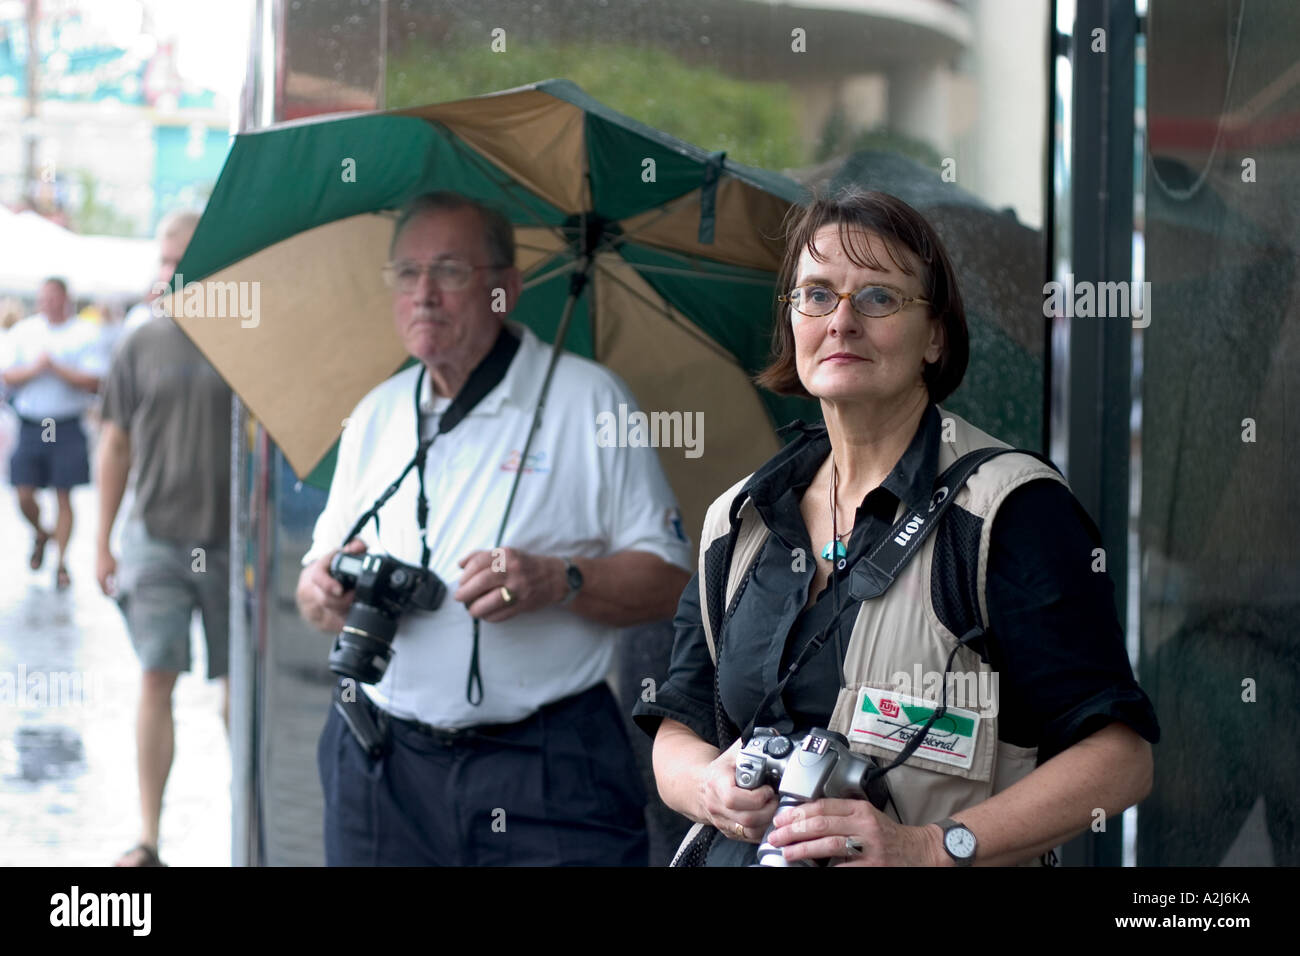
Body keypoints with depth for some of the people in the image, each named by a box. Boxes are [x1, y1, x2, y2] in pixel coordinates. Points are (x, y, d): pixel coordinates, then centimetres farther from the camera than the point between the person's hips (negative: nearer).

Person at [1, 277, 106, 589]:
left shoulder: (85, 334, -2)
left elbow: (93, 382, -9)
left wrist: (56, 368, -17)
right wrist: (35, 368, -14)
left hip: (68, 428, -2)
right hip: (30, 425, 2)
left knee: (64, 496, -1)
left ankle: (62, 563, 8)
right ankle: (41, 535, 31)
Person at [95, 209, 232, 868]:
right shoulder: (140, 346, 4)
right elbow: (116, 447, 9)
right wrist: (102, 542, 7)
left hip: (233, 540, -1)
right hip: (155, 537, 1)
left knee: (238, 687, 8)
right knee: (155, 681, -4)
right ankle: (147, 839, -2)